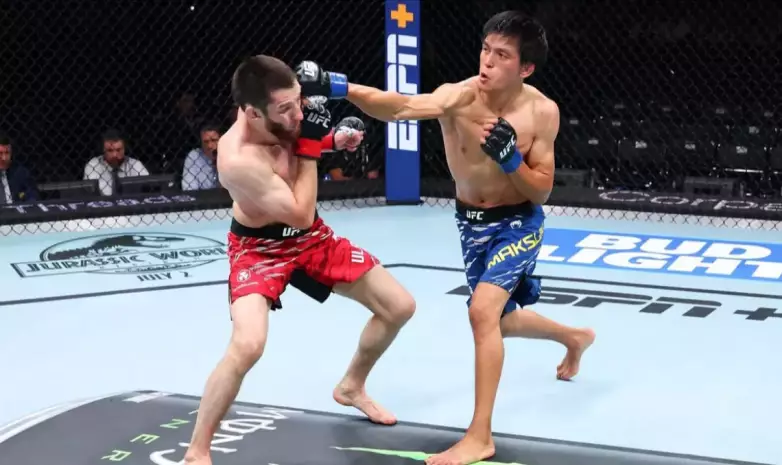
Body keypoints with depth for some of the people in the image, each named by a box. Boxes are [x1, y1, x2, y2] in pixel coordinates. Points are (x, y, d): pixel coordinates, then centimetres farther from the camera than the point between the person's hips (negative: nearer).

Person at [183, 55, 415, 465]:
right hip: (259, 248, -7)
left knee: (399, 306, 9)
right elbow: (300, 214, -27)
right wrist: (309, 149, -27)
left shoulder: (285, 115, -17)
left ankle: (351, 387, 35)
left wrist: (336, 138, -12)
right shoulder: (239, 160, -37)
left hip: (311, 236, 7)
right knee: (247, 344, -31)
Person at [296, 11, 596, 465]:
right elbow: (401, 106, -42)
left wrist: (511, 158, -33)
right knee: (501, 323, 21)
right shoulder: (459, 96, -22)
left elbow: (542, 192, -14)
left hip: (518, 223, -4)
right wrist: (340, 86, -59)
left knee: (484, 310, -24)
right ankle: (576, 337, 55)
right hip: (471, 222, 4)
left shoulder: (542, 111, -20)